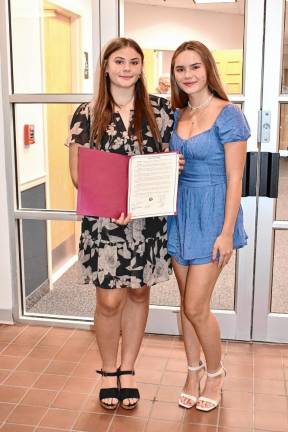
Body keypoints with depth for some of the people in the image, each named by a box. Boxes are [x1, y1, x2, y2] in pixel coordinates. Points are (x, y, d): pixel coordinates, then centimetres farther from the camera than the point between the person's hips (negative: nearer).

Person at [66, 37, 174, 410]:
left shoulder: (159, 110, 4)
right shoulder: (87, 115, -1)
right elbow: (78, 173, -3)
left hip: (149, 219, 2)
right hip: (104, 221, -2)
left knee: (138, 293, 13)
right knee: (110, 300, 1)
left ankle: (127, 370, 32)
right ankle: (108, 371, 27)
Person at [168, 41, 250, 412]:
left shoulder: (228, 115, -11)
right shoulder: (177, 115, 7)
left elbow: (234, 179, -13)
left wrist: (227, 232, -15)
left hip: (212, 214, -6)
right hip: (180, 212, 6)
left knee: (195, 306, -2)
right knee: (186, 302, 13)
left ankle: (216, 372, 23)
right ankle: (194, 370, 32)